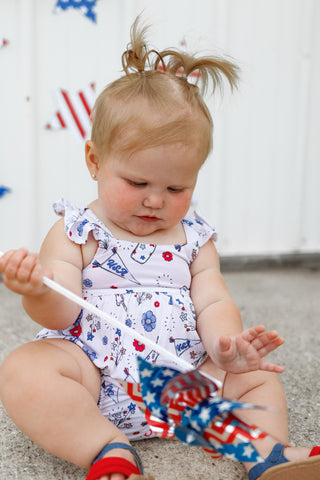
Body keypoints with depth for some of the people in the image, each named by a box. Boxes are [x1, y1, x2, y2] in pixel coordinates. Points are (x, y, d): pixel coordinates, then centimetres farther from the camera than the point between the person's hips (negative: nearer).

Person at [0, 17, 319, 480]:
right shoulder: (75, 233, -1)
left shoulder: (193, 238, 8)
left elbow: (213, 303, 3)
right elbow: (62, 315, -9)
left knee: (258, 375, -7)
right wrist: (39, 292, -34)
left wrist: (226, 345, -21)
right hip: (92, 375, -3)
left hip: (182, 382, 4)